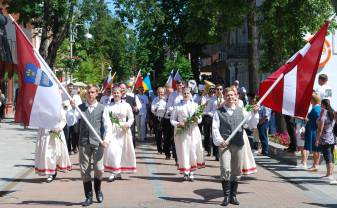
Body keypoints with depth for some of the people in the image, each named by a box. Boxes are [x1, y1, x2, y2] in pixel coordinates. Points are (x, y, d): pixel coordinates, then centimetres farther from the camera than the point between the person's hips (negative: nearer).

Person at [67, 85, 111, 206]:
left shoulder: (102, 108, 5)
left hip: (97, 142, -1)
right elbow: (70, 122, -1)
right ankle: (88, 196, 15)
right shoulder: (80, 108, 7)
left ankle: (98, 190, 23)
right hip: (84, 142, 1)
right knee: (85, 170, 3)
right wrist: (72, 108, -12)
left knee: (99, 169, -7)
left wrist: (105, 139, -10)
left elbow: (108, 125, 2)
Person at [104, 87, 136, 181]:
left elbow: (131, 118, 6)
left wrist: (127, 124, -12)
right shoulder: (109, 106, 7)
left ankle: (118, 172, 14)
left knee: (122, 151, 2)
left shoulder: (126, 105, 5)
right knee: (112, 150, -12)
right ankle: (114, 172, -7)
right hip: (112, 130, 0)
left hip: (123, 130, 0)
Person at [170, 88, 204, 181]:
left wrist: (196, 119, -11)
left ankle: (191, 172, 4)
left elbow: (200, 118, 11)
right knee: (183, 151, -3)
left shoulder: (195, 105, 12)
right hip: (182, 131, -1)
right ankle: (185, 172, 4)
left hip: (193, 131, 1)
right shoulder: (177, 106, 8)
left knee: (193, 150, -4)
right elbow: (172, 120, 6)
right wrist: (178, 124, -13)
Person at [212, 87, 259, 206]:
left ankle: (233, 195, 19)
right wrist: (219, 141, -14)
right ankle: (226, 196, -6)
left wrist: (254, 113, -8)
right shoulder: (219, 112, 5)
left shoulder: (241, 111, 10)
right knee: (225, 170, -14)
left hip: (238, 144, 3)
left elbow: (251, 124, 7)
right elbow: (215, 128, -1)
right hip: (224, 144, -3)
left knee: (237, 171, 7)